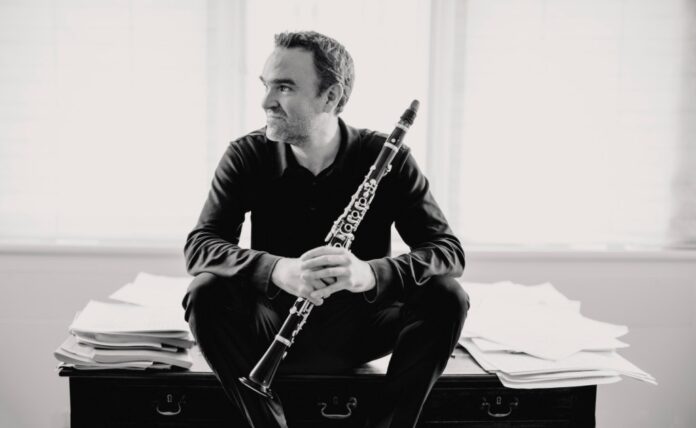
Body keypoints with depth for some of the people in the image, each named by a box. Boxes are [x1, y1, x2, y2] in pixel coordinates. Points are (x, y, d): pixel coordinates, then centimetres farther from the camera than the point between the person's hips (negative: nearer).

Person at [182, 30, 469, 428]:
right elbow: (199, 244, -18)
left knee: (446, 297, -25)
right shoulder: (249, 156, -9)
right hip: (275, 326, 1)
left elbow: (449, 251, -18)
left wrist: (370, 273, -39)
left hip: (360, 327, 0)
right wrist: (278, 269, -39)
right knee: (206, 293, -27)